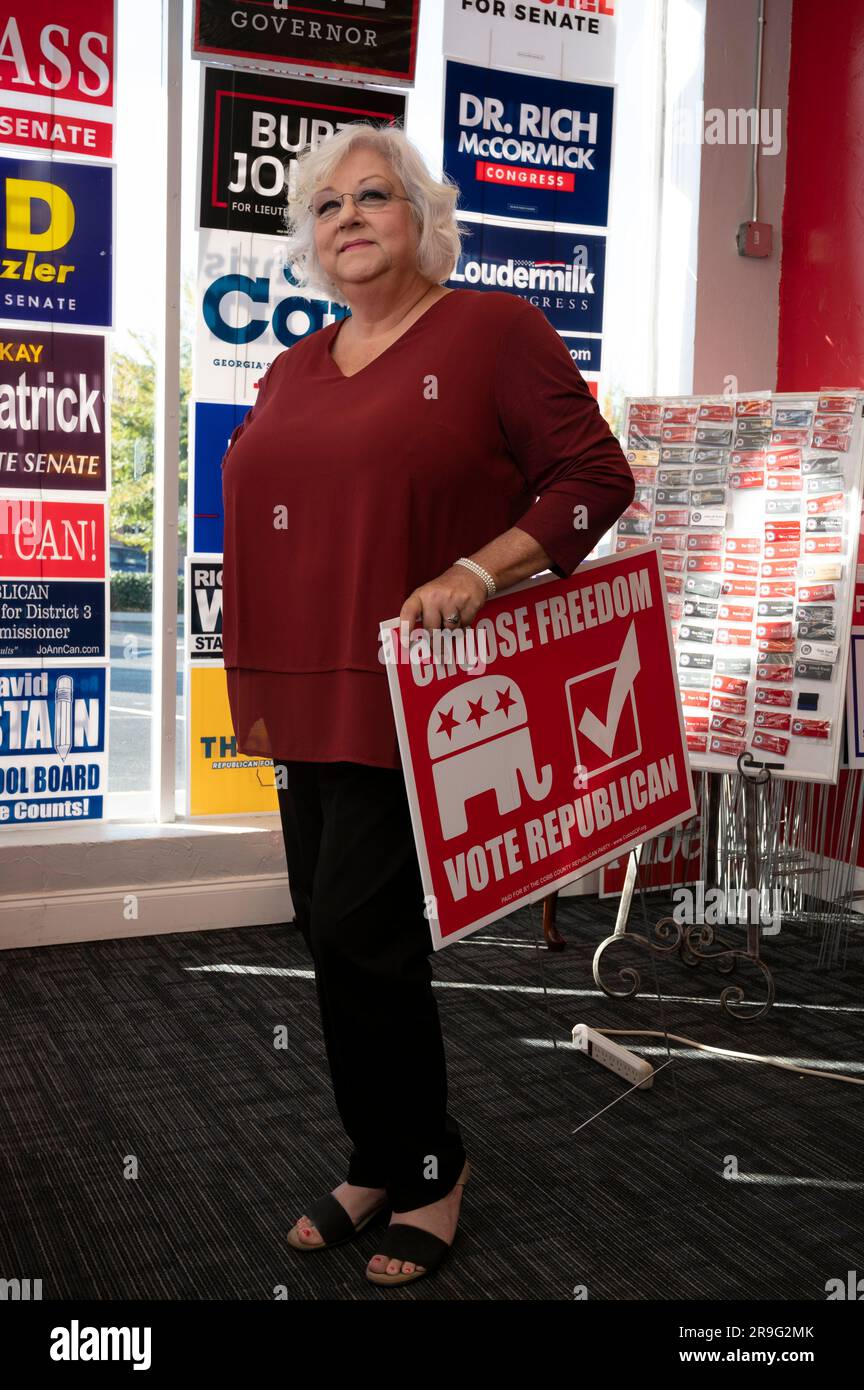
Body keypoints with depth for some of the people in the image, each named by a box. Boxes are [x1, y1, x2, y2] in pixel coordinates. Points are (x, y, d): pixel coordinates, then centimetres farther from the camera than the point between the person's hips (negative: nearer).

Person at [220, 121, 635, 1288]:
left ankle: (423, 1169, 19)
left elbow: (594, 479, -8)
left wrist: (478, 574, -20)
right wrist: (257, 691, 17)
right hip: (308, 706, 7)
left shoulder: (493, 329, -3)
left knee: (359, 935, -6)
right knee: (334, 939, 11)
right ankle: (377, 1166, 30)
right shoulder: (294, 370, 16)